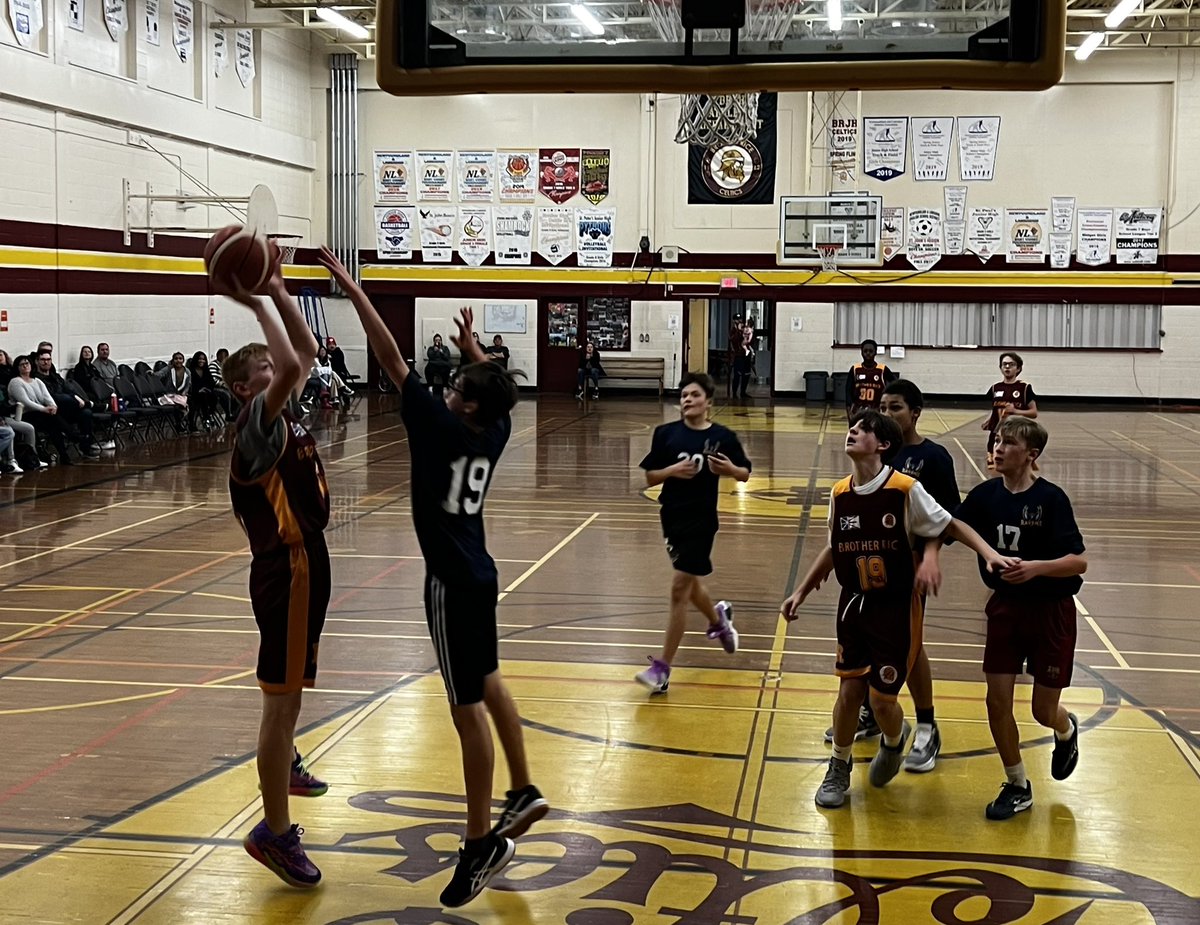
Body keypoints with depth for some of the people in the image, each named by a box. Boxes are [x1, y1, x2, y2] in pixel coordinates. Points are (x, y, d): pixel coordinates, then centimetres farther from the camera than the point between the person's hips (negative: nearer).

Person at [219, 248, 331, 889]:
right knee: (283, 698, -7)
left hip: (301, 564, 10)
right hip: (286, 571, -10)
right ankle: (275, 833, -3)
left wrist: (278, 291, 6)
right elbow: (291, 367, -36)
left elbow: (306, 352, 15)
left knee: (289, 687, 30)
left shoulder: (284, 415, 8)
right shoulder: (257, 423, -18)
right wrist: (258, 305, -27)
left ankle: (284, 764, 53)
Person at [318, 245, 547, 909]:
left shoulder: (442, 426, -18)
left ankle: (481, 844, 2)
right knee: (486, 683, 25)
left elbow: (390, 357, -17)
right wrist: (473, 351, 32)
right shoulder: (494, 431, 0)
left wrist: (352, 289, -14)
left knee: (468, 707, -4)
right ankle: (524, 792, 35)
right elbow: (494, 390, 25)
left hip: (453, 582, -9)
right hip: (478, 574, 9)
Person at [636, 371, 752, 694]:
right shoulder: (666, 433, -2)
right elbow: (649, 477, 1)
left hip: (701, 519, -4)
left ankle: (662, 669, -5)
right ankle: (718, 618, 54)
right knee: (690, 584, 20)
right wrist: (672, 470, -18)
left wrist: (730, 469, -15)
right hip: (672, 516, 4)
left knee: (680, 589, -8)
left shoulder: (723, 437, -5)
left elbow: (745, 473, 6)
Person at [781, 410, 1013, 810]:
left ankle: (894, 740, 35)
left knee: (882, 699, 0)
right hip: (854, 604, 4)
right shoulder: (839, 494, -1)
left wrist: (989, 553, -19)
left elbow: (949, 525, -6)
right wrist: (801, 591, 16)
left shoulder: (906, 490, -16)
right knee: (849, 690, 5)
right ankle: (839, 767, 26)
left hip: (896, 607, -4)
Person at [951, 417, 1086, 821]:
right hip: (1005, 606, 4)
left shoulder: (1051, 498, -17)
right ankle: (1017, 786, 17)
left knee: (1044, 710, 4)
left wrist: (1037, 567, -36)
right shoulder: (985, 495, -4)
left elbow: (1078, 562, -20)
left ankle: (1067, 730, 43)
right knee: (997, 701, -2)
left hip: (1051, 610, -4)